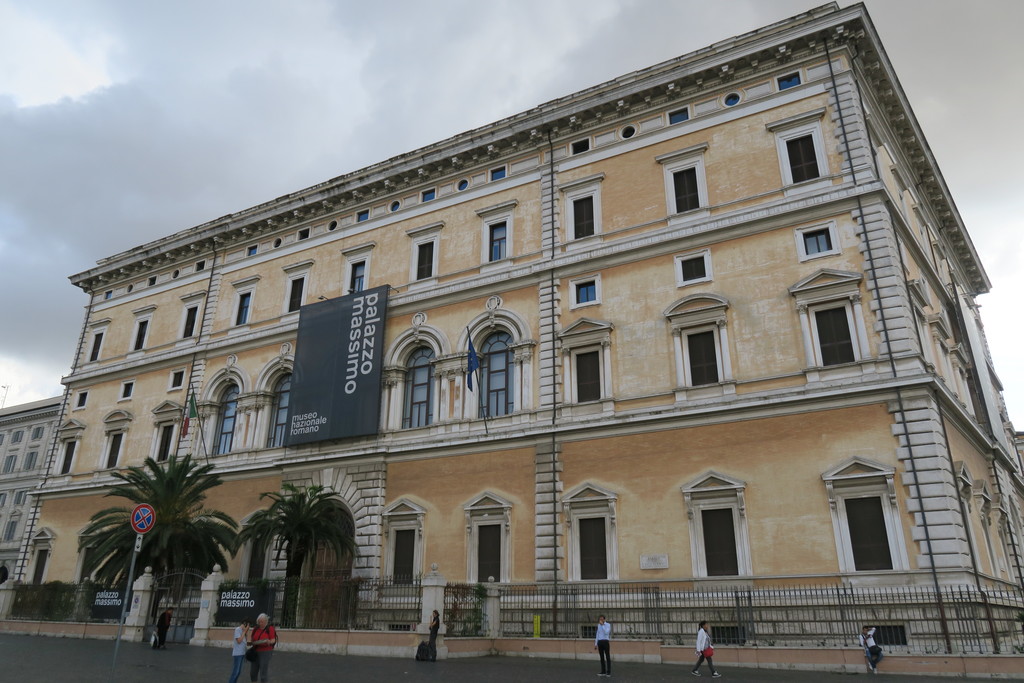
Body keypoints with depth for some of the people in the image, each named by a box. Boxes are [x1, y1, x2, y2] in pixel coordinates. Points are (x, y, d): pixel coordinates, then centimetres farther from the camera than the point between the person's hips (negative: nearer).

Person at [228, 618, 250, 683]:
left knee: (239, 671, 11)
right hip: (237, 653, -8)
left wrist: (247, 632, 2)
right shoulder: (238, 629, -13)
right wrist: (244, 631, -16)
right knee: (235, 671, -6)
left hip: (242, 653, 8)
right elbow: (239, 641, -19)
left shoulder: (243, 630, 10)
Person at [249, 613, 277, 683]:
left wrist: (269, 642, -31)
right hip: (256, 652, 6)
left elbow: (273, 640, -10)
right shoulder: (255, 629, 7)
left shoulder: (270, 628, -8)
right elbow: (253, 640, 15)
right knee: (253, 671, 7)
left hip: (266, 652, -6)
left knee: (264, 671, -8)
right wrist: (250, 643, -6)